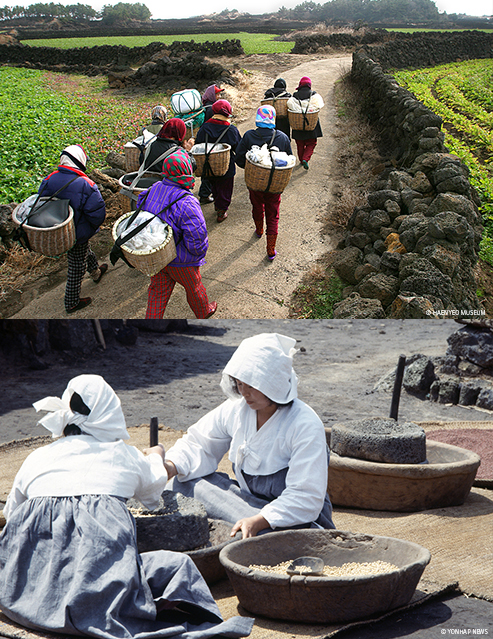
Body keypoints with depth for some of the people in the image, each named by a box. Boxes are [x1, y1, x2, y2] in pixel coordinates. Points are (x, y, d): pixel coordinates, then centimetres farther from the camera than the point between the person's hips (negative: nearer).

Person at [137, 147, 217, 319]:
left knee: (158, 290, 20)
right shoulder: (187, 204, -33)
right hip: (181, 262, -5)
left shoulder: (152, 190, -10)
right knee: (194, 287, 23)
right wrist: (199, 253, -9)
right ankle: (203, 312, 49)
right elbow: (197, 238, -30)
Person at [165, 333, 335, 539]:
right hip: (251, 501, 6)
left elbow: (306, 498, -24)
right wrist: (170, 467, -14)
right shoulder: (235, 408, -2)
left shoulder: (305, 425, -20)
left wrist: (258, 521, -36)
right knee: (181, 482, -13)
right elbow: (198, 444, 8)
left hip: (299, 521, -6)